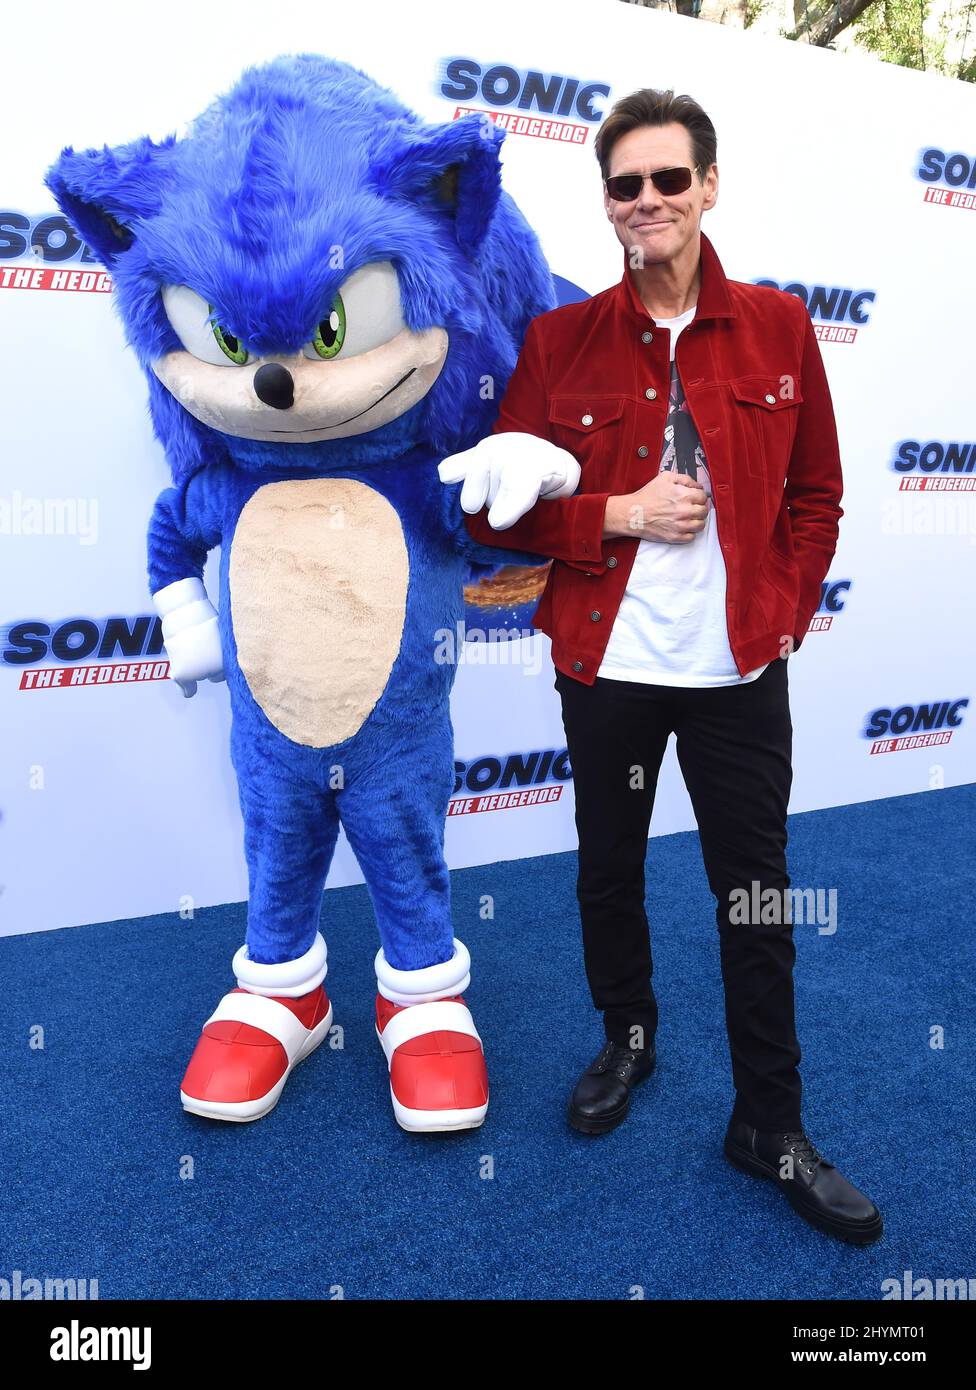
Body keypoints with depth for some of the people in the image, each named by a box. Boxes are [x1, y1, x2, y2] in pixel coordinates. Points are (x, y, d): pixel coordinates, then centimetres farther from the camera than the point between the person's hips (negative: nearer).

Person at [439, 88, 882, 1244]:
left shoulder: (778, 327, 2)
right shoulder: (559, 339, -1)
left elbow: (817, 496, 8)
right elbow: (495, 505, -1)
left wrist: (789, 613, -3)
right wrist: (618, 515, -14)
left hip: (740, 670, 0)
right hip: (604, 664, 0)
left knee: (756, 899, 8)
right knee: (609, 869, 17)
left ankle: (770, 1128, 27)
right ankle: (627, 1039, 44)